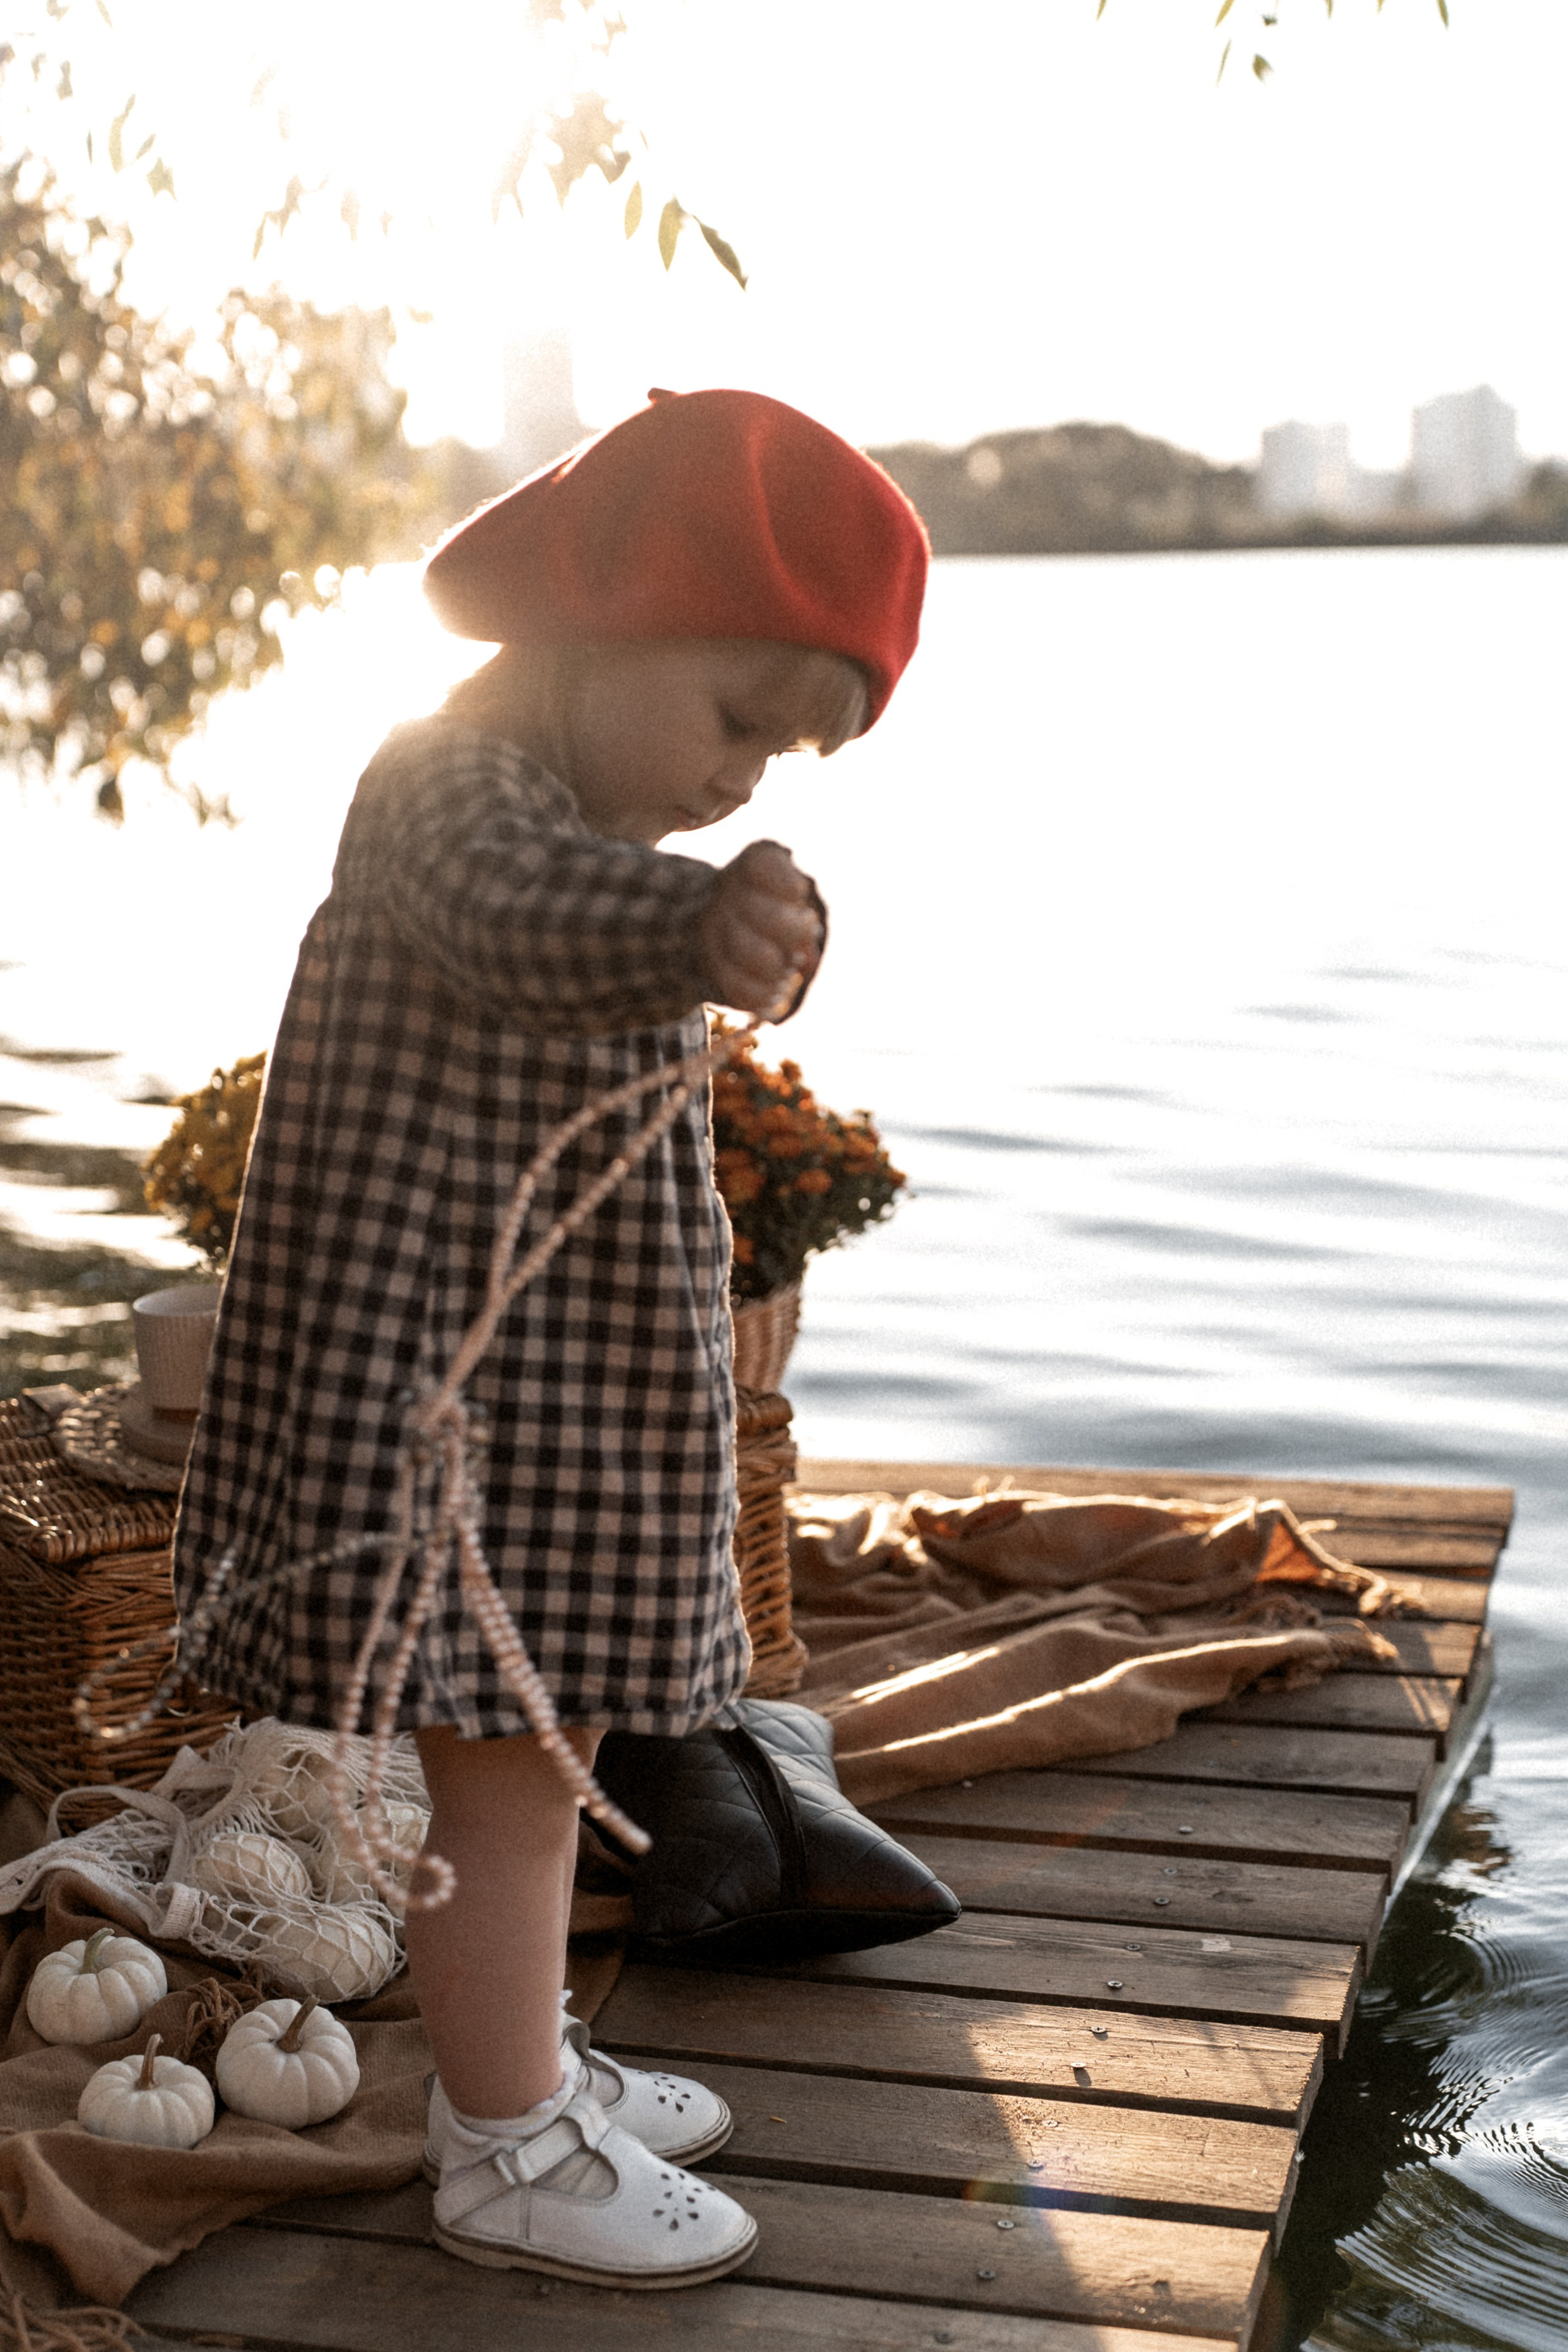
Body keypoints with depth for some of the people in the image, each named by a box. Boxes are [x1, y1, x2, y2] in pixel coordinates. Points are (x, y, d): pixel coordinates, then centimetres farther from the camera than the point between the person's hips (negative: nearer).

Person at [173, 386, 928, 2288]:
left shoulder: (584, 801, 13)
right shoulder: (454, 786, -20)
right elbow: (526, 913, -46)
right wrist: (700, 929, -64)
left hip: (558, 1366, 10)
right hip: (449, 1364, -10)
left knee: (535, 1743, 20)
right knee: (498, 1758, -1)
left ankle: (519, 2057, 36)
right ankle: (505, 2150, 13)